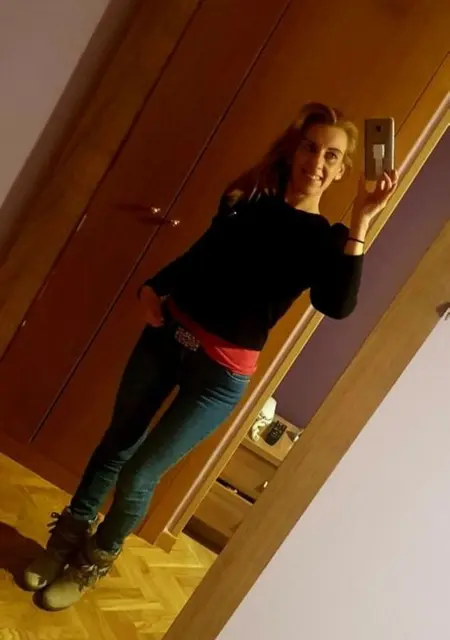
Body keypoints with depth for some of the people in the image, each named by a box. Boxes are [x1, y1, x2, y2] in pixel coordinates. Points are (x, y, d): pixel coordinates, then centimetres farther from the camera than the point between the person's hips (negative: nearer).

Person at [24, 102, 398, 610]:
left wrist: (360, 225, -30)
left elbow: (338, 305, -26)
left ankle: (93, 563, 32)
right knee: (119, 441, 16)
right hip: (169, 334, 4)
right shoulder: (248, 199, 4)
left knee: (140, 474, 3)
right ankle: (66, 538, 39)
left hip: (221, 372, -4)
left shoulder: (327, 239, -7)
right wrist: (152, 287, -1)